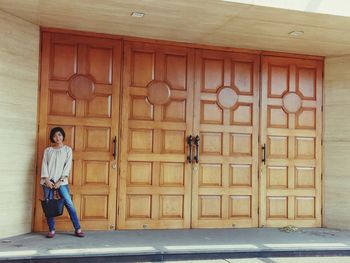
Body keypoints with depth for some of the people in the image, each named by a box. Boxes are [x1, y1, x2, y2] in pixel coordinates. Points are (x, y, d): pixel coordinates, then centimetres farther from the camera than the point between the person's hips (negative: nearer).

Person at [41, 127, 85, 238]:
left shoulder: (68, 150, 6)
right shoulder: (48, 150, 10)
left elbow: (67, 166, -2)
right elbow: (44, 165, 3)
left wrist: (60, 181, -11)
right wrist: (47, 180, -11)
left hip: (61, 182, -2)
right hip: (48, 181, 2)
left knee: (69, 204, -6)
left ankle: (77, 229, -1)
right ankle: (51, 230, 10)